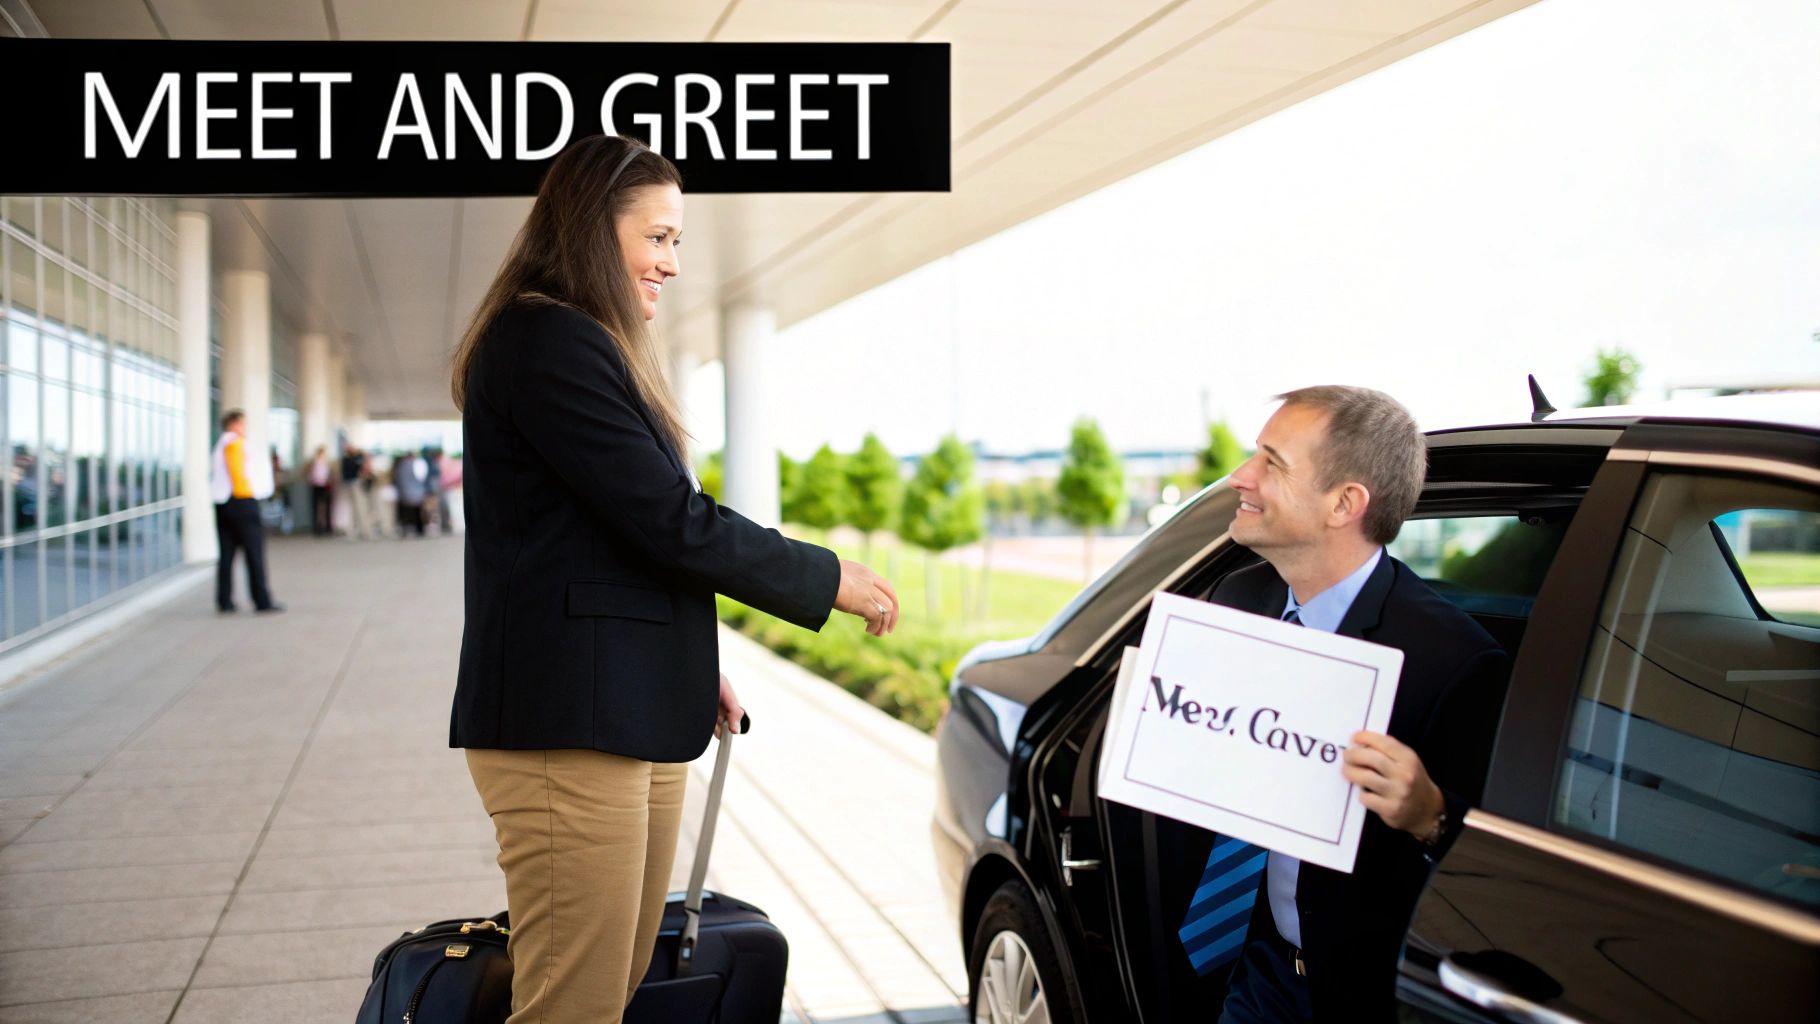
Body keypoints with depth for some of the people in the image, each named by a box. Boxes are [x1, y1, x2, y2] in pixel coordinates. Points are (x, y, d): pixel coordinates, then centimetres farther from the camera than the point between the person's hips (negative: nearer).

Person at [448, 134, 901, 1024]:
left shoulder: (580, 345, 22)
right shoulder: (547, 341, -11)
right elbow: (669, 519, -15)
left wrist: (692, 671, 19)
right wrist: (829, 580, -5)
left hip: (630, 718, 10)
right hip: (569, 725, -10)